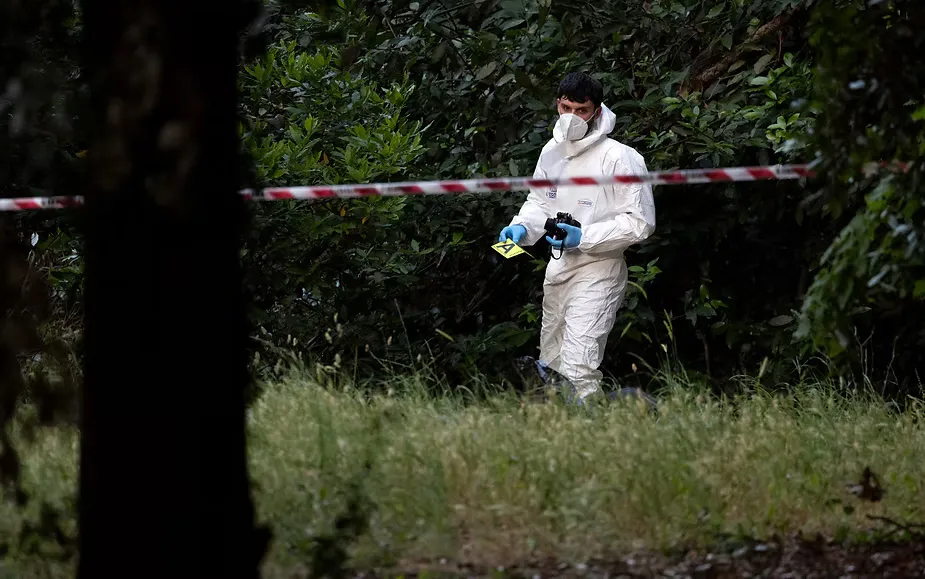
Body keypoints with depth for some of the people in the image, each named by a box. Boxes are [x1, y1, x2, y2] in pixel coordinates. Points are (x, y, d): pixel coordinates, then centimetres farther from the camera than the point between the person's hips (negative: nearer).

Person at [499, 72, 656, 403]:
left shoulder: (619, 157, -15)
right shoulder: (552, 151, 7)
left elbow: (640, 222, -15)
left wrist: (584, 238, -21)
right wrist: (522, 228, 1)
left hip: (598, 271, -8)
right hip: (558, 269, 8)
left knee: (579, 370, -20)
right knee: (549, 367, 14)